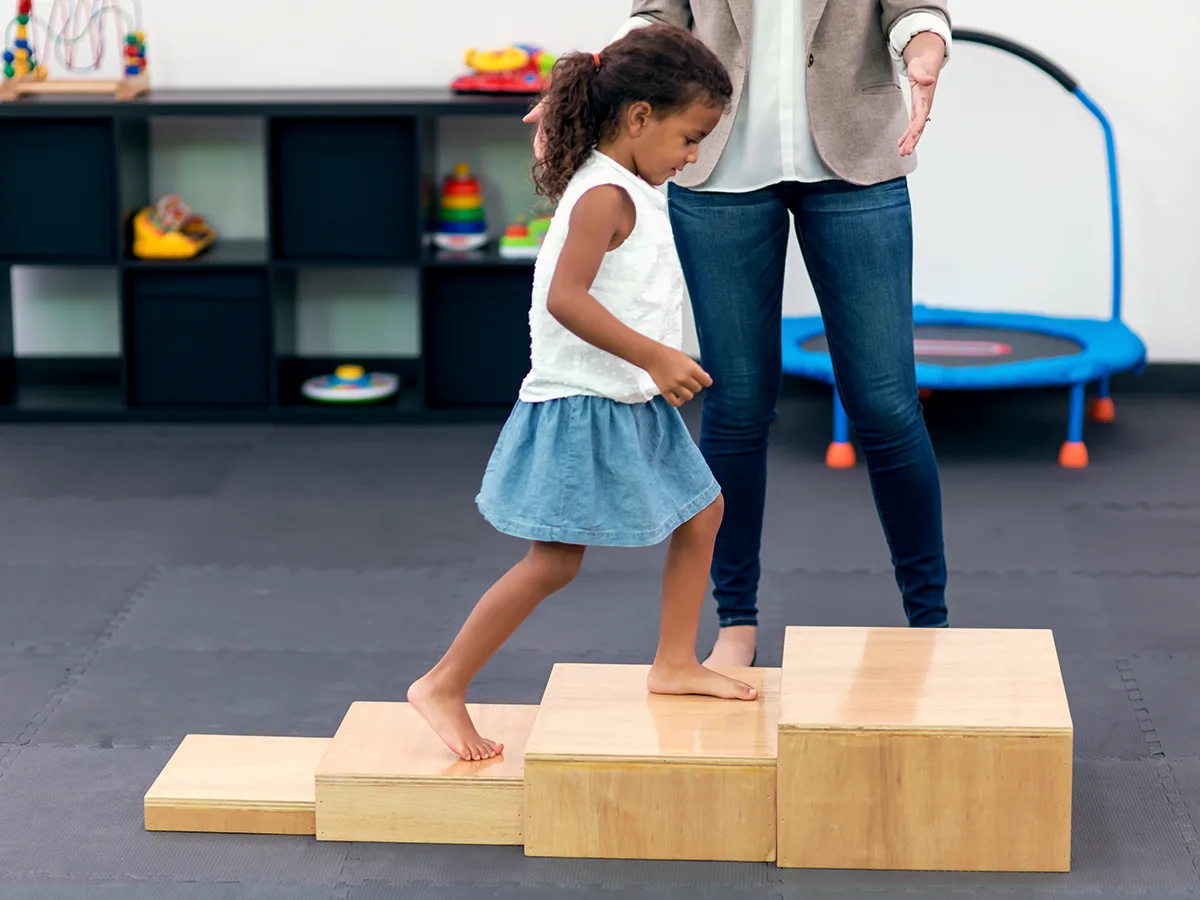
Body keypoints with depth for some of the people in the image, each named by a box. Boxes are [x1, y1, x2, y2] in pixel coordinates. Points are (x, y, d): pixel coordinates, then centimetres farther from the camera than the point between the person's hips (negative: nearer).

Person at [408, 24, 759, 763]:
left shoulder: (633, 192, 11)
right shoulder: (607, 196, -20)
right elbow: (566, 298, -31)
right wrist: (654, 357, -31)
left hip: (632, 404, 11)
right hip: (583, 407, -11)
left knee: (702, 511, 18)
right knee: (555, 562, -9)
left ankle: (675, 665, 27)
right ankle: (442, 687, -1)